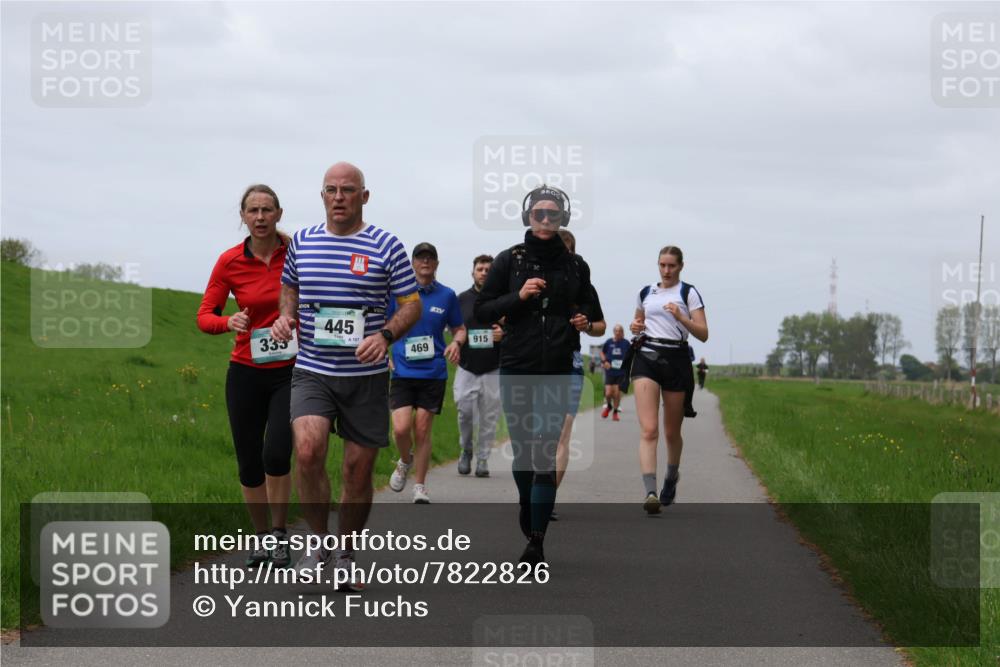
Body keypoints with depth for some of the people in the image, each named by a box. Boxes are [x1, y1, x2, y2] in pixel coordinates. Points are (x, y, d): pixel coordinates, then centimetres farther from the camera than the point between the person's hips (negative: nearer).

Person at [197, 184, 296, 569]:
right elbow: (204, 316, 0)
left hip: (291, 372, -2)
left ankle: (280, 535, 2)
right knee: (248, 462, 5)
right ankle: (261, 537, 26)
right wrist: (229, 322, -21)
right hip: (246, 373, 2)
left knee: (276, 454, -18)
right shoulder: (230, 262, -3)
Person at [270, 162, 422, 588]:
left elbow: (412, 306, 1)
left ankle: (345, 554, 22)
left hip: (365, 374, -1)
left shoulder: (386, 246, -2)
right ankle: (318, 541, -2)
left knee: (358, 468, 4)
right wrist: (285, 317, 3)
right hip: (311, 371, 1)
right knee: (308, 450, -21)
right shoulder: (301, 242, 8)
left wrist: (385, 335, -17)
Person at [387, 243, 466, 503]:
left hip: (433, 373, 0)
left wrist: (456, 342, -7)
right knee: (401, 428, -11)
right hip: (402, 372, 0)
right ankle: (405, 460, 23)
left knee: (422, 431, 1)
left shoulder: (447, 295, 5)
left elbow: (459, 328, 15)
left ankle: (420, 487, 14)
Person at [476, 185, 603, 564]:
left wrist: (586, 323, -4)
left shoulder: (575, 266, 8)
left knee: (545, 455, -10)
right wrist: (518, 296, -12)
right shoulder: (509, 260, 4)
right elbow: (482, 311, 3)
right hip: (516, 370, 1)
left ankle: (536, 542, -11)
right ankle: (527, 510, 35)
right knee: (521, 448, 9)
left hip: (557, 372, -1)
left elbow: (593, 313, 19)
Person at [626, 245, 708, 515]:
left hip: (676, 359, -1)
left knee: (672, 432, 9)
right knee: (648, 429, -16)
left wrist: (681, 317, -18)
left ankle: (672, 477, 39)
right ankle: (650, 492, -26)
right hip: (646, 357, 1)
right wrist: (635, 328, 6)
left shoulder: (688, 293, 3)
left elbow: (703, 334, -3)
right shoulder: (645, 293, 14)